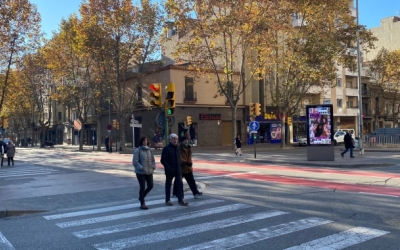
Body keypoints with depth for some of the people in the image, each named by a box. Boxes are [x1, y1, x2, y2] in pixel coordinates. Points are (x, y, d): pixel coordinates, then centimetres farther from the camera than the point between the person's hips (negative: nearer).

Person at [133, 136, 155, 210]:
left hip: (149, 172, 6)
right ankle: (142, 204, 13)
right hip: (140, 172, -6)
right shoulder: (137, 150, -9)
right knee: (142, 187, 0)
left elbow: (153, 159, 14)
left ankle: (141, 197, 32)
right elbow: (135, 162, -12)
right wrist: (141, 168, -18)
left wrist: (153, 167, -1)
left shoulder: (149, 150, 8)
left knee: (150, 186, 6)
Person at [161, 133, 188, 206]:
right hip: (169, 171, -5)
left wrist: (179, 167, 7)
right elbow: (163, 160, -13)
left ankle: (180, 200, 4)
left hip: (178, 170, 5)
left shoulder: (177, 148, 9)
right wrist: (169, 168, -20)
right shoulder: (166, 149, -10)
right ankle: (167, 200, 18)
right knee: (168, 185, 7)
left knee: (180, 184, 0)